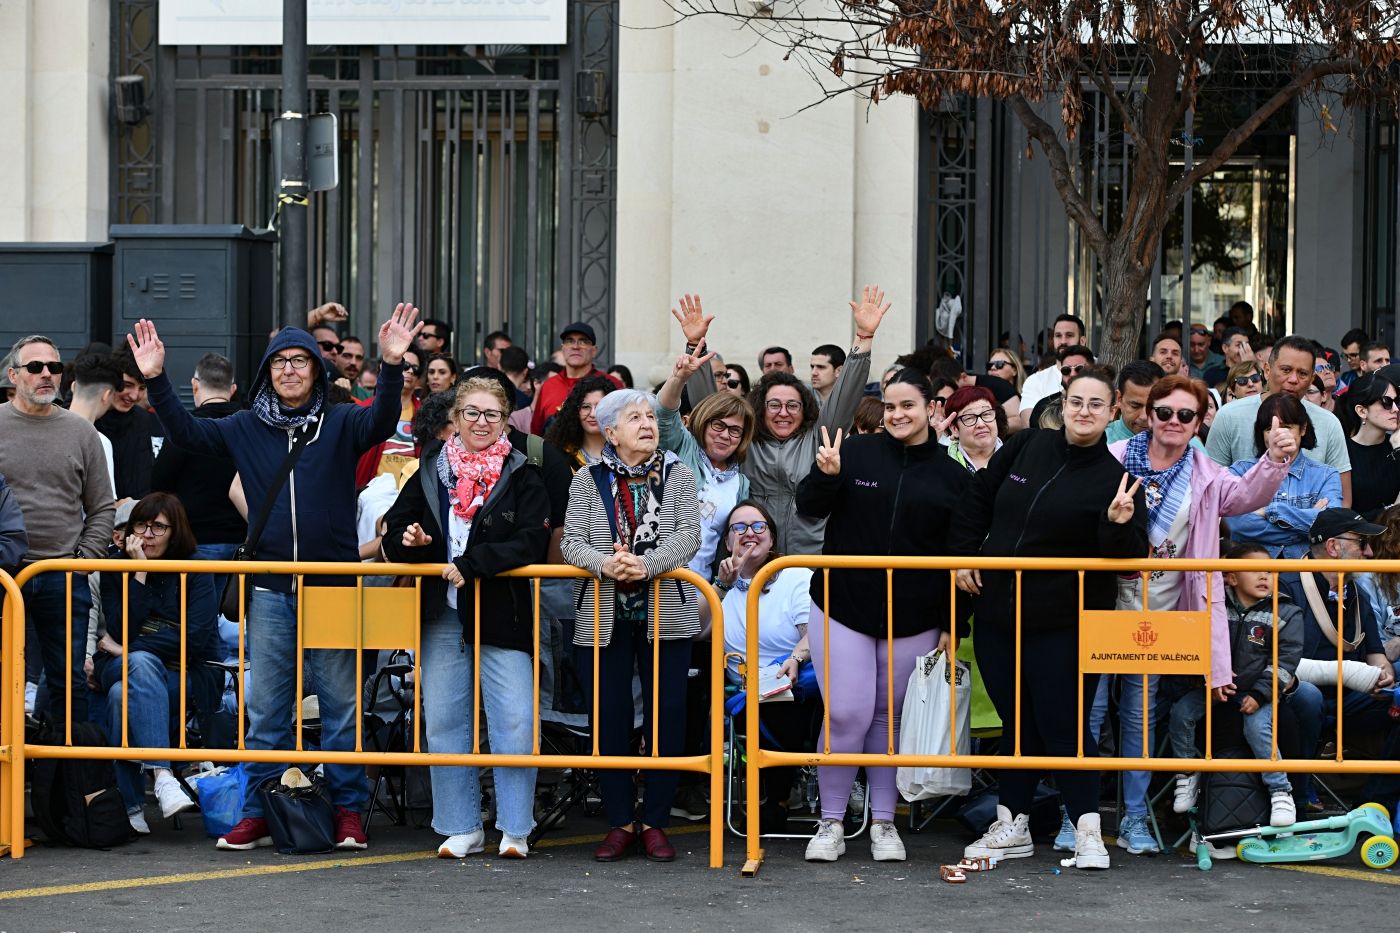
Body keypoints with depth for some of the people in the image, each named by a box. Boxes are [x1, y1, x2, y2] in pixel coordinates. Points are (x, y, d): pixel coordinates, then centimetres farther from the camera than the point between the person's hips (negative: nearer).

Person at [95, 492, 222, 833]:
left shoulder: (195, 573, 3)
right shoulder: (115, 568, 8)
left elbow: (196, 639, -11)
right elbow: (121, 633, -7)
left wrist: (126, 649, -11)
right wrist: (139, 574, -12)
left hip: (183, 679, -1)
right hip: (120, 671, 1)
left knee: (123, 695, -34)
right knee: (141, 662, -36)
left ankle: (129, 804, -34)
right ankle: (162, 776, -47)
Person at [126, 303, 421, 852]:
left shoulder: (340, 424, 2)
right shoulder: (246, 428, 10)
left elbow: (381, 423, -16)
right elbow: (186, 432, 8)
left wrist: (392, 366, -32)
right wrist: (156, 380, -4)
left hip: (333, 586, -2)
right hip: (270, 589, 2)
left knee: (341, 702, 3)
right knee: (265, 707, 6)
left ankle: (348, 811, 11)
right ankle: (258, 812, 12)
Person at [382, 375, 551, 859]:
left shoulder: (522, 477, 1)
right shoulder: (430, 471, 10)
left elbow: (532, 542, -12)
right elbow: (393, 534, 14)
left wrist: (473, 562, -19)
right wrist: (407, 540, -9)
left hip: (500, 615, -3)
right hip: (442, 616, 3)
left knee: (515, 720, -7)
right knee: (444, 721, 6)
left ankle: (515, 829, 3)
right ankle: (461, 828, 15)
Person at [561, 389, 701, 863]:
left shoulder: (678, 475, 4)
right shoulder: (587, 480, 3)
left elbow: (689, 535, -9)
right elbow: (572, 542, -5)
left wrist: (647, 564, -25)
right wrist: (604, 563, -25)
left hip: (665, 616, 0)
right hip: (603, 619, 0)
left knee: (666, 716, 1)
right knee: (610, 717, 3)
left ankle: (654, 822, 11)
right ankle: (620, 822, 12)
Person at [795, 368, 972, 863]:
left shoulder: (952, 476, 4)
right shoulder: (856, 452, 0)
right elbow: (808, 508, 0)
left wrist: (952, 626, 2)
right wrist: (824, 476, -21)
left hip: (913, 620, 1)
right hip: (843, 610, -1)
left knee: (891, 719, 9)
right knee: (847, 715, -7)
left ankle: (883, 823, 21)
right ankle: (831, 824, 7)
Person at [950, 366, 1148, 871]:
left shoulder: (1114, 478, -8)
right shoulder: (1026, 447, 3)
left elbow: (1130, 557, -14)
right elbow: (978, 498, 16)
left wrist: (1119, 523, -32)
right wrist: (964, 554, 10)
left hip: (1064, 624, -4)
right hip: (997, 612, 4)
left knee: (1061, 724, -5)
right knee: (1017, 722, 13)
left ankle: (1087, 831, 4)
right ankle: (1012, 826, 23)